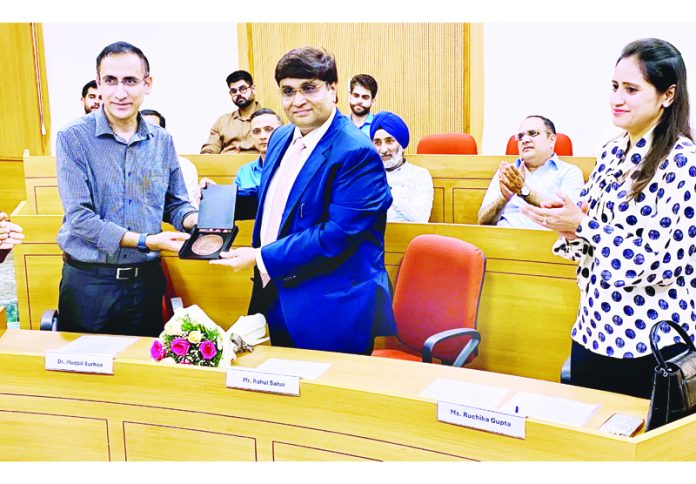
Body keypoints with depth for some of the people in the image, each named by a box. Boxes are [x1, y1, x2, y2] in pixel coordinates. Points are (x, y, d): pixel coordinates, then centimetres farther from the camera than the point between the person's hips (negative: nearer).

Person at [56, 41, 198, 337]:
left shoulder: (161, 141, 5)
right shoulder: (73, 138, -8)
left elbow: (175, 204, 11)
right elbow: (79, 218, -16)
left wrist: (200, 219, -12)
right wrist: (145, 241, -23)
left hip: (147, 279, 4)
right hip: (88, 281, -3)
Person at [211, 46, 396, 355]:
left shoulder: (356, 152, -19)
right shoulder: (281, 137, 9)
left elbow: (338, 234, -25)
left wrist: (261, 258, -20)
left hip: (330, 311, -8)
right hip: (274, 298, 8)